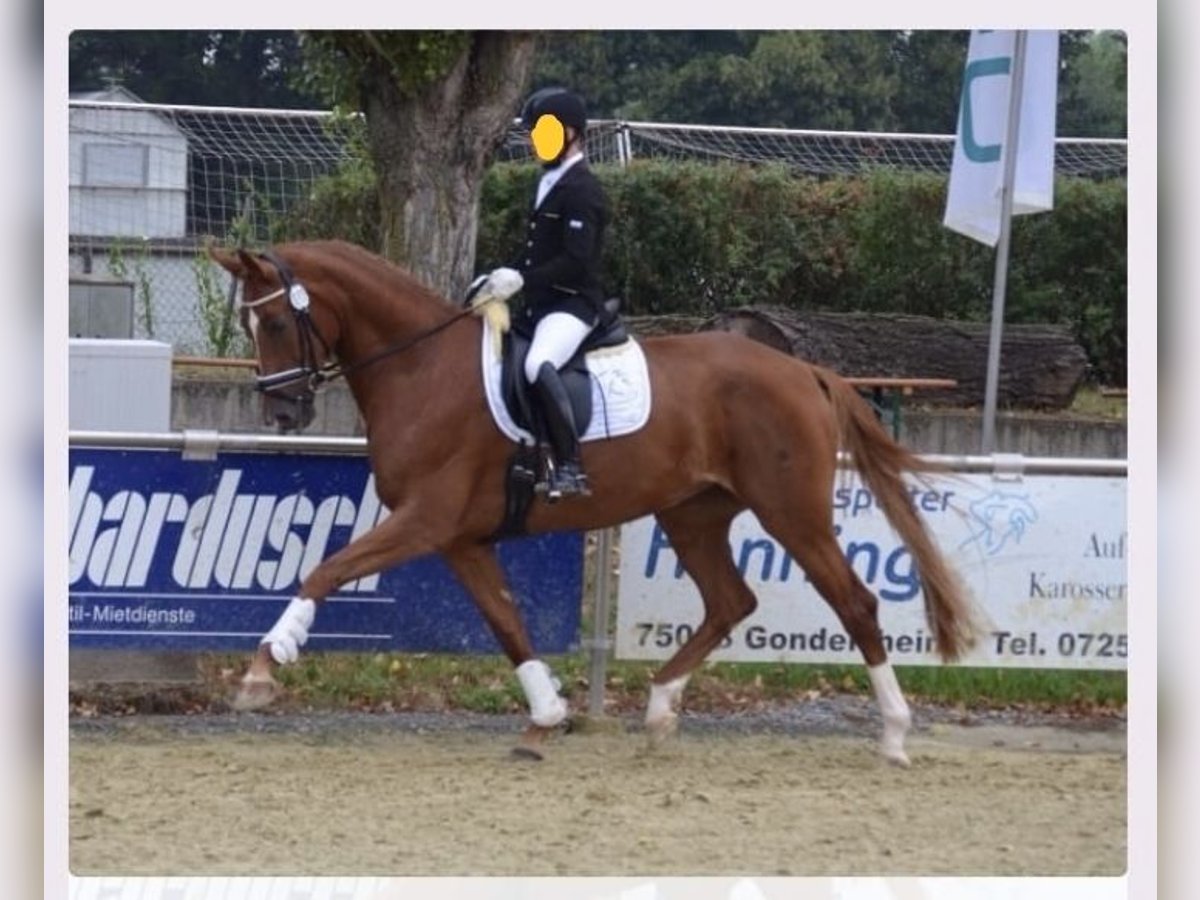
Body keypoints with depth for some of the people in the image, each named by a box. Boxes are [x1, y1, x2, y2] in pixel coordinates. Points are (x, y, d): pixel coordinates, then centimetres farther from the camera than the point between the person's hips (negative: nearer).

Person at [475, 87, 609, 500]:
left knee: (539, 365, -36)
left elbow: (576, 261, -21)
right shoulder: (550, 183, 17)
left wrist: (521, 279, -25)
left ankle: (569, 467, -38)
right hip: (540, 303, 11)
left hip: (573, 302, -11)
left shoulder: (580, 190, -12)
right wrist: (504, 277, 6)